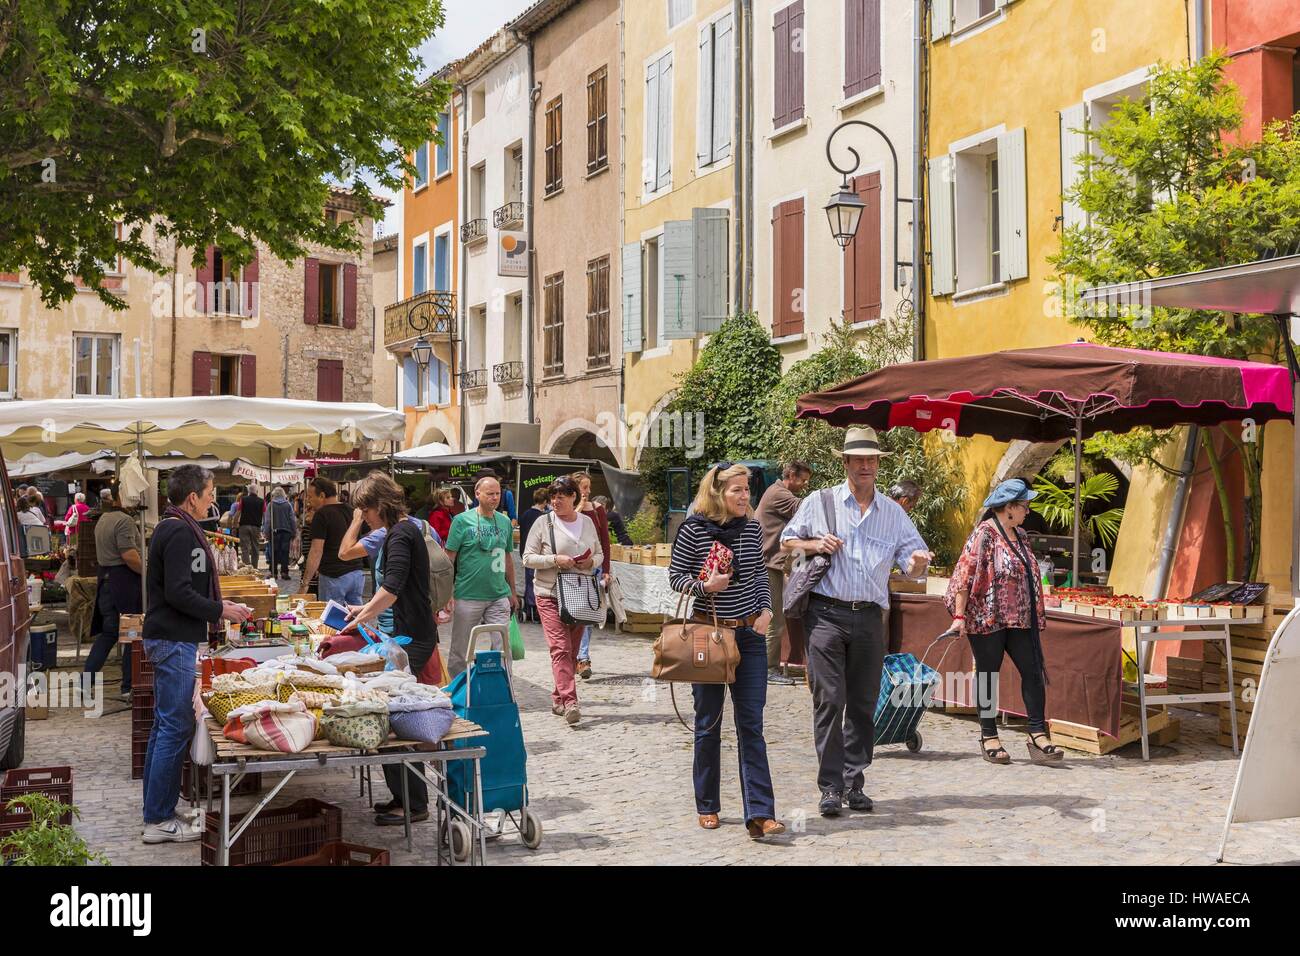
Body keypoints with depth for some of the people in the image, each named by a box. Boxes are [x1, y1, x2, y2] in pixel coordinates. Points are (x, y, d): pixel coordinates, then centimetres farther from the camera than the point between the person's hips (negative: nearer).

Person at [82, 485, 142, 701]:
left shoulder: (103, 519, 15)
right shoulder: (124, 521, -16)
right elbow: (129, 555, -24)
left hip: (105, 576, 9)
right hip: (124, 578, -9)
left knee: (108, 632, 15)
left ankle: (85, 680, 9)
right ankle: (129, 687, 7)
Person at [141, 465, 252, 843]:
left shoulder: (173, 527, 15)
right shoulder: (180, 532, -17)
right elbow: (178, 593, -23)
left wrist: (216, 605, 15)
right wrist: (220, 610, -13)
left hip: (167, 638, 11)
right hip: (174, 641, -11)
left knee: (165, 724, 15)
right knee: (175, 727, -6)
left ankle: (158, 809, 23)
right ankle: (159, 820, 0)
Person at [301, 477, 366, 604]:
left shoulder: (322, 514, -9)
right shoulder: (350, 511, 12)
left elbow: (316, 551, -14)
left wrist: (305, 582, -12)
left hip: (335, 575, -7)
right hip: (358, 572, 7)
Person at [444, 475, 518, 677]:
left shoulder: (505, 522, 10)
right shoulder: (462, 521, -4)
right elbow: (449, 558, -4)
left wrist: (512, 592, 18)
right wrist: (447, 593, -10)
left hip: (499, 596, 3)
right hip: (468, 597, -3)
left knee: (502, 648, 1)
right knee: (460, 652, 6)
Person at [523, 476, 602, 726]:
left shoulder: (587, 522, 10)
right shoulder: (543, 523, -2)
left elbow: (599, 554, 18)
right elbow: (528, 558, -3)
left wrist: (592, 562, -5)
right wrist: (556, 560, -16)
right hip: (550, 594, -4)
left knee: (572, 650, 8)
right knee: (560, 648, -14)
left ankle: (558, 700, 20)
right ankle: (570, 701, -20)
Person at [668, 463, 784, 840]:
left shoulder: (752, 528, 4)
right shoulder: (693, 528, -8)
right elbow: (675, 576, -2)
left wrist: (765, 609, 1)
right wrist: (704, 585, -20)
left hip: (749, 633, 3)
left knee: (751, 725, -3)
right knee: (708, 723, 8)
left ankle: (760, 814, -6)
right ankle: (707, 806, 23)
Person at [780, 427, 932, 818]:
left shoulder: (893, 512, 12)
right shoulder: (819, 502, 6)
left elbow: (911, 560, 7)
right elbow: (787, 540, 13)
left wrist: (917, 562, -17)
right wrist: (814, 544, -6)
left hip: (869, 617, 3)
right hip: (826, 613, -3)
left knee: (863, 704, 6)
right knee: (829, 701, -7)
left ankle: (854, 783, 17)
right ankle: (830, 788, -2)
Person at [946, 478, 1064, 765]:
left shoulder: (1020, 536, 14)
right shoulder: (984, 534, -11)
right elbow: (965, 575, -15)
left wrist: (1035, 616, 22)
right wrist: (959, 615, -20)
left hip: (1019, 620, 7)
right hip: (987, 619, -7)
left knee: (1033, 671, 0)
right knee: (987, 675, 3)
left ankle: (1038, 735, 3)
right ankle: (988, 737, 13)